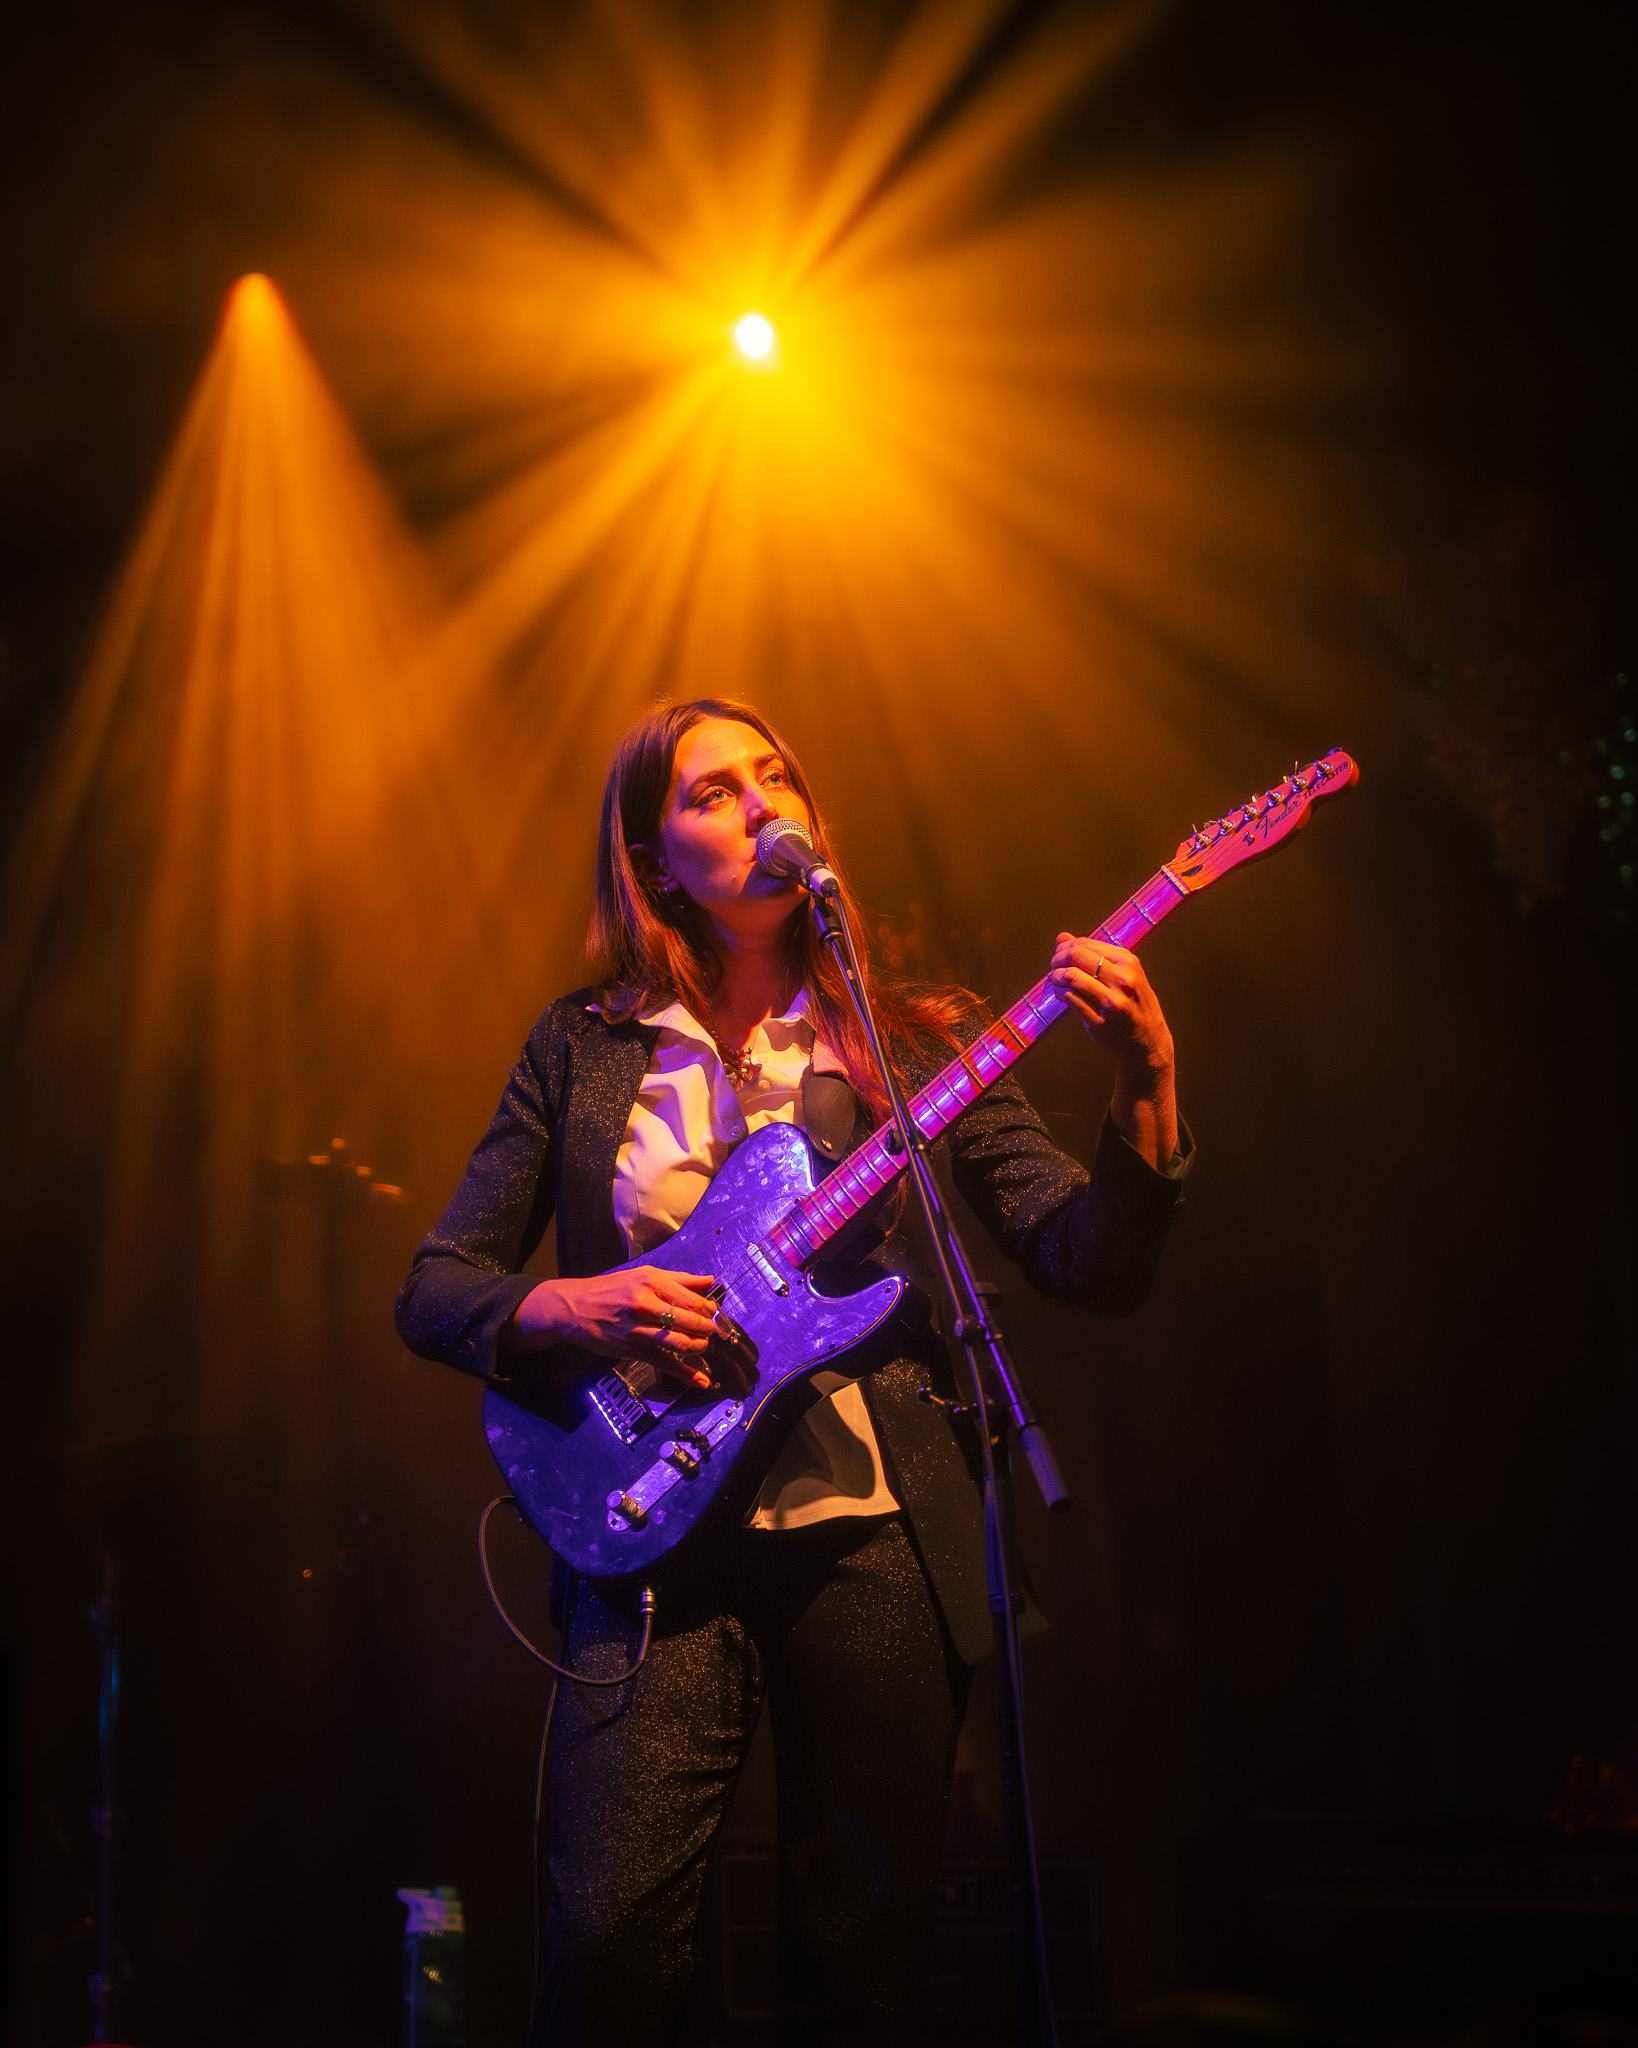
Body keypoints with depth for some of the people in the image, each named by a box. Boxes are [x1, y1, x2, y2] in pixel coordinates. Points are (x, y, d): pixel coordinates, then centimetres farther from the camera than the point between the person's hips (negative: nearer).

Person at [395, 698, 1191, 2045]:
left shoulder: (915, 1046, 9)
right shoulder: (583, 1050, 10)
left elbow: (1100, 1266, 0)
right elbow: (435, 1290, 10)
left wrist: (1145, 1085, -17)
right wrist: (569, 1307, -10)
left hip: (879, 1531, 1)